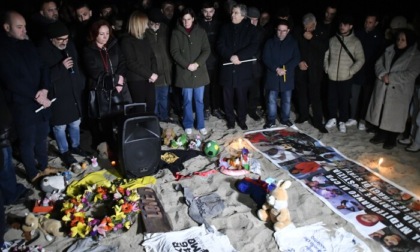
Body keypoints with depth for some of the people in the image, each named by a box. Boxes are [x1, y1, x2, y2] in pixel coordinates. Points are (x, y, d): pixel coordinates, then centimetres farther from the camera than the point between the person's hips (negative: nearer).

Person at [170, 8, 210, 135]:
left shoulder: (201, 31, 4)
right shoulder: (176, 33, -1)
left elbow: (206, 50, 0)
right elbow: (174, 52, -5)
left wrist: (197, 63, -13)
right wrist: (187, 65, -14)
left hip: (199, 71, 1)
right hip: (184, 72, -1)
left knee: (199, 100, 8)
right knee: (187, 100, 7)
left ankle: (201, 125, 20)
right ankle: (188, 125, 22)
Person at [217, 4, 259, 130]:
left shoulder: (251, 29, 3)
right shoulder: (225, 28, 8)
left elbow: (254, 47, -8)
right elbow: (220, 46, 0)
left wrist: (239, 56, -20)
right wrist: (230, 57, -16)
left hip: (243, 69, -2)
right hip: (228, 68, 2)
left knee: (241, 97, 5)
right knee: (228, 96, 7)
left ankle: (242, 120, 22)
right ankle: (230, 120, 23)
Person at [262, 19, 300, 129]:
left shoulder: (293, 42, 4)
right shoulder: (270, 42, 3)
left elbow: (296, 58, -2)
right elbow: (266, 58, -4)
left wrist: (285, 68, -17)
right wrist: (276, 69, -17)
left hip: (288, 76, 1)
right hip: (273, 76, -1)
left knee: (287, 100, 9)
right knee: (271, 99, 2)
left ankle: (285, 119, 25)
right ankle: (271, 120, 15)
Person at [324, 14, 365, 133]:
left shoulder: (355, 42, -4)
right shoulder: (333, 39, 3)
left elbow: (360, 60, -3)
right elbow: (326, 55, 12)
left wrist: (350, 72, -9)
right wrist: (326, 68, 3)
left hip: (345, 78, -2)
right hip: (332, 77, 2)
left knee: (344, 100, 5)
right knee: (332, 99, 11)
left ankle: (342, 121, 21)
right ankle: (332, 118, 29)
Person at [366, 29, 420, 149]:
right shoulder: (389, 50, 8)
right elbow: (379, 63, 6)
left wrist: (391, 78, -18)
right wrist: (383, 75, -13)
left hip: (399, 91, -4)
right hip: (382, 88, 5)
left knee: (395, 115, 1)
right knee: (380, 111, 11)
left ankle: (391, 139, 16)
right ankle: (380, 135, 27)